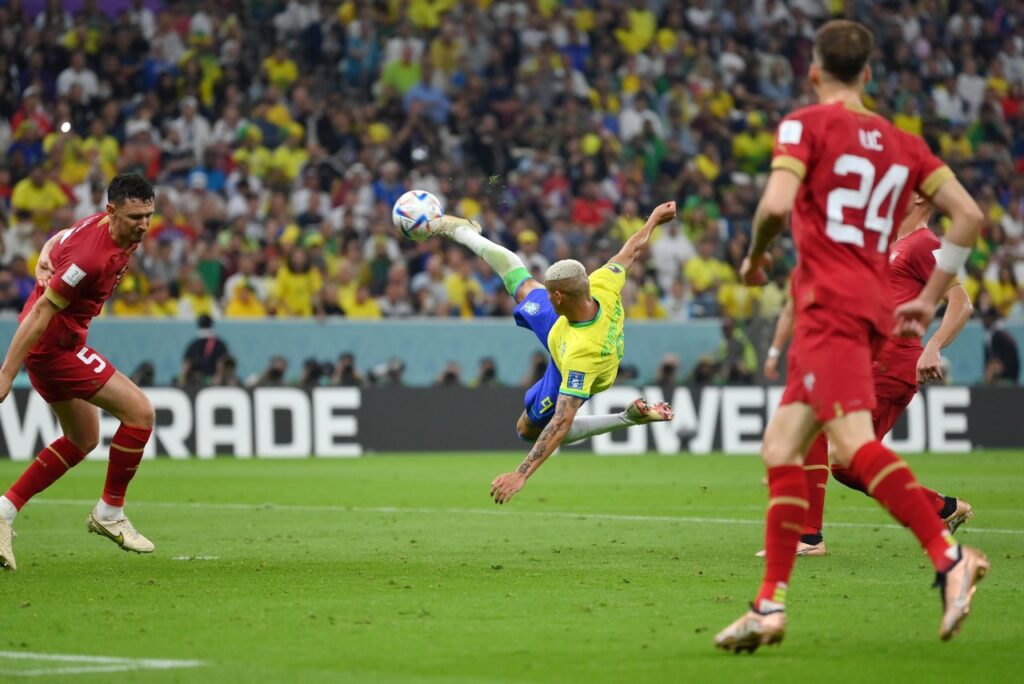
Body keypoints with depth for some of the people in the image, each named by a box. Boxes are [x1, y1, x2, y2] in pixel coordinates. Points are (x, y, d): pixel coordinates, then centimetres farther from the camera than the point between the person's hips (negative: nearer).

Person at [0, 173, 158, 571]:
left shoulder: (107, 228, 1)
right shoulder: (92, 255, -28)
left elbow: (57, 241, 19)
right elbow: (42, 311, -25)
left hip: (59, 343, 10)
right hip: (54, 344, -10)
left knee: (83, 441, 18)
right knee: (139, 411, -11)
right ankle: (110, 512, 2)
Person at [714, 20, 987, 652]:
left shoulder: (806, 125, 0)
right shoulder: (902, 143, 18)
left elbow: (777, 203, -16)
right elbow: (969, 215, 13)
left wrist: (756, 255, 4)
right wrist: (930, 298, 18)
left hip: (831, 303, -8)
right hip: (873, 309, 8)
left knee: (854, 441, -22)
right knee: (781, 448, 10)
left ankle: (950, 558, -36)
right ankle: (771, 605, 6)